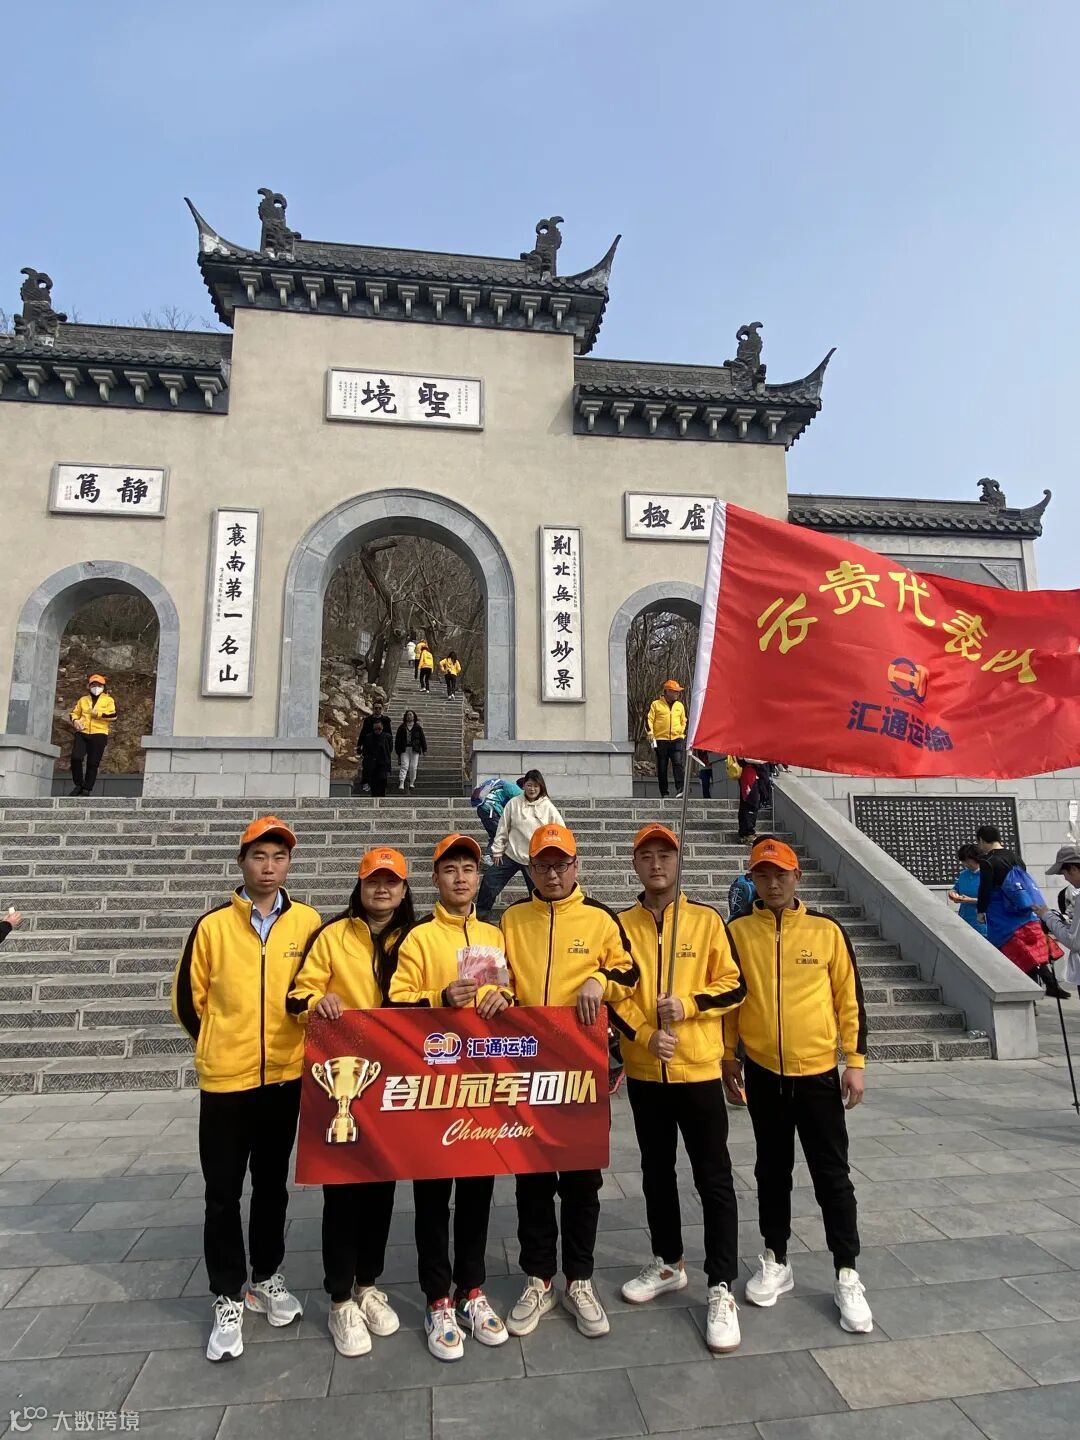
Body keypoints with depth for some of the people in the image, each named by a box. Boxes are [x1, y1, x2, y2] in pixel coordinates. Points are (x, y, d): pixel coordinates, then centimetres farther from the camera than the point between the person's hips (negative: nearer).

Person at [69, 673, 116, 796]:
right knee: (76, 757, -16)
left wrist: (98, 714, -13)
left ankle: (87, 789, 7)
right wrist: (75, 721, 0)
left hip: (99, 734, -2)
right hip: (82, 733, 2)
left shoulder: (108, 700, 9)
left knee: (93, 764, -1)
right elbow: (75, 713, 21)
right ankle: (78, 785, 2)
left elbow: (113, 715, -4)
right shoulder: (83, 700, 19)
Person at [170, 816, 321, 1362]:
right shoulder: (213, 924, -8)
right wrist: (220, 1046, 6)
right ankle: (228, 1298, 25)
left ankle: (266, 1278, 35)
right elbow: (188, 996, 1)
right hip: (225, 1078, -1)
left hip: (285, 1077, 1)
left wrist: (294, 1042, 4)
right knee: (223, 1191, 8)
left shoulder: (309, 922, -5)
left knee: (272, 1184, 17)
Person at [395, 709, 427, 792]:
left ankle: (411, 783, 13)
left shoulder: (418, 727, 7)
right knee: (404, 766, -10)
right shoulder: (401, 727, 9)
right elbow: (397, 739, 11)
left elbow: (422, 738, 8)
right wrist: (397, 750, 7)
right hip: (404, 749, 0)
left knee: (413, 767, 0)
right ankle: (401, 784, -17)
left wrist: (424, 749, 5)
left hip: (415, 750, 0)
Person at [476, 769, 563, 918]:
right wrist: (497, 850, 1)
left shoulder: (548, 807, -7)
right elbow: (503, 828, 1)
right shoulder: (514, 803, -4)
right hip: (511, 855, 1)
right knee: (490, 881, 0)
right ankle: (480, 914, 16)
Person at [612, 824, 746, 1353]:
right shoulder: (621, 925, 0)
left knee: (714, 1179, 4)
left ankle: (721, 1289, 17)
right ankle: (667, 1264, 36)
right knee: (656, 1172, 18)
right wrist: (644, 1035, -15)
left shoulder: (707, 920, -5)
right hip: (644, 1071, 3)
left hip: (698, 1069, -2)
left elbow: (734, 985, -4)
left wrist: (687, 1004, -18)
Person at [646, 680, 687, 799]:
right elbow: (649, 720, 3)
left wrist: (683, 734, 17)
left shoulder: (680, 706, 17)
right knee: (662, 768, 1)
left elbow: (684, 722, 27)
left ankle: (680, 789, -19)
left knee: (678, 763, -16)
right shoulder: (656, 704, 7)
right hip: (661, 740, -2)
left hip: (677, 740, 2)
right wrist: (650, 733, -11)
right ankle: (663, 793, 8)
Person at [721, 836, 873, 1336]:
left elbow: (849, 999, -2)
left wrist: (856, 1061, -3)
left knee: (832, 1175, 7)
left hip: (818, 1073, -1)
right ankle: (775, 1262, 31)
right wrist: (727, 1055, 6)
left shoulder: (827, 931, -6)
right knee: (772, 1171, 15)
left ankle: (847, 1276, 22)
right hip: (763, 1073, 1)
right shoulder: (738, 931, -4)